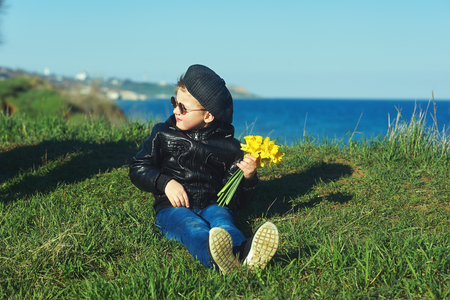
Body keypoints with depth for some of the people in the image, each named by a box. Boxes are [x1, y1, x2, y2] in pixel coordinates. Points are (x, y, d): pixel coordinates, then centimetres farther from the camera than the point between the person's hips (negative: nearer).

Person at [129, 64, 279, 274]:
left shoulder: (228, 147, 8)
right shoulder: (163, 134, 12)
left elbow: (238, 201, 10)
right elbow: (138, 168, 12)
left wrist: (248, 177, -12)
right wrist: (165, 183, -6)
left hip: (212, 205, 1)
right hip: (173, 208, -1)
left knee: (222, 220, -35)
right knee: (193, 226, -36)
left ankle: (244, 253, -68)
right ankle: (213, 256, -70)